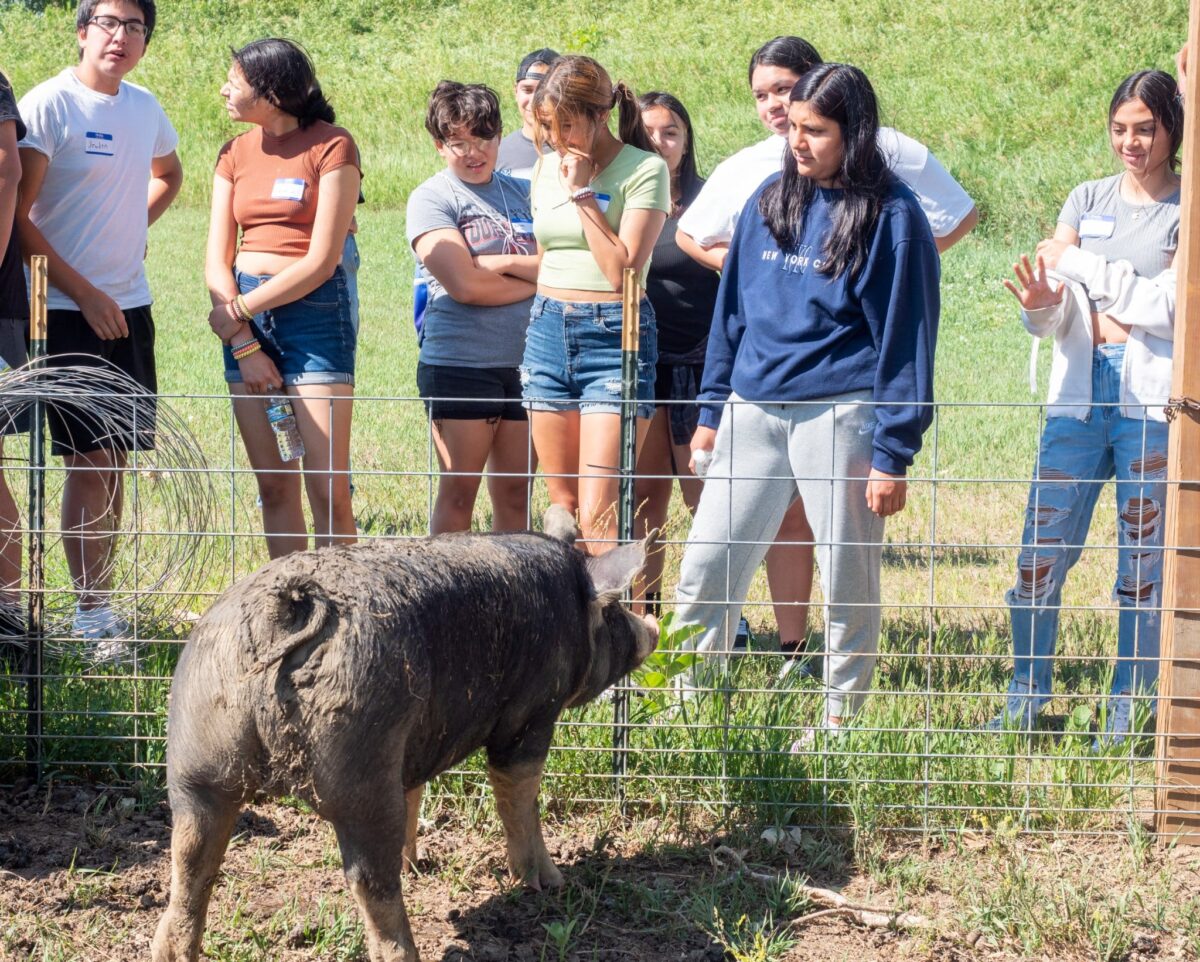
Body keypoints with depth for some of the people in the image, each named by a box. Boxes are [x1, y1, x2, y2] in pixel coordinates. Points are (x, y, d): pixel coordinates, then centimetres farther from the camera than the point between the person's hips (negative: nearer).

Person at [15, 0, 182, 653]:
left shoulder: (145, 108, 10)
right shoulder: (47, 105, -10)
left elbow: (168, 174, 32)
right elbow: (16, 217, -13)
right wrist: (85, 294, -14)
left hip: (129, 306, 7)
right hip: (68, 312, -7)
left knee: (117, 459, 9)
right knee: (89, 463, -7)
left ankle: (101, 604, 16)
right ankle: (92, 616, -2)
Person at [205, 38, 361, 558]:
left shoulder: (331, 146, -5)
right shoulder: (236, 154, 12)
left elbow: (321, 261, -11)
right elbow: (217, 260, 7)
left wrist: (239, 312, -8)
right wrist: (243, 344, -5)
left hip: (314, 312, -5)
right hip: (246, 318, 5)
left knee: (328, 487, -9)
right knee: (274, 484, 5)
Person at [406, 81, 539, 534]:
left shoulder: (521, 193, 13)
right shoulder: (432, 199, -3)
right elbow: (465, 285, -14)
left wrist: (506, 263, -11)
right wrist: (535, 278, -3)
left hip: (522, 362, 5)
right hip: (459, 364, -5)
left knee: (516, 492, 6)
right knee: (458, 491, -1)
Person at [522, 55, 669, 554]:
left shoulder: (645, 170, -8)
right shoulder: (547, 166, 11)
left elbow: (623, 269, -16)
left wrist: (582, 193, -14)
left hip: (613, 337, -6)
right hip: (547, 331, 6)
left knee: (598, 514, -12)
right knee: (562, 505, 6)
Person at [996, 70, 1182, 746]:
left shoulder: (1187, 211, 1)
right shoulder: (1087, 201, 12)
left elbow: (1170, 305, -12)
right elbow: (1054, 318, 7)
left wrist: (1081, 268, -8)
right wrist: (1042, 302, -16)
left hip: (1153, 400, -3)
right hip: (1080, 392, 4)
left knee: (1144, 561, 3)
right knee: (1041, 551, 0)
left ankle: (1128, 712, 12)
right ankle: (1027, 700, 12)